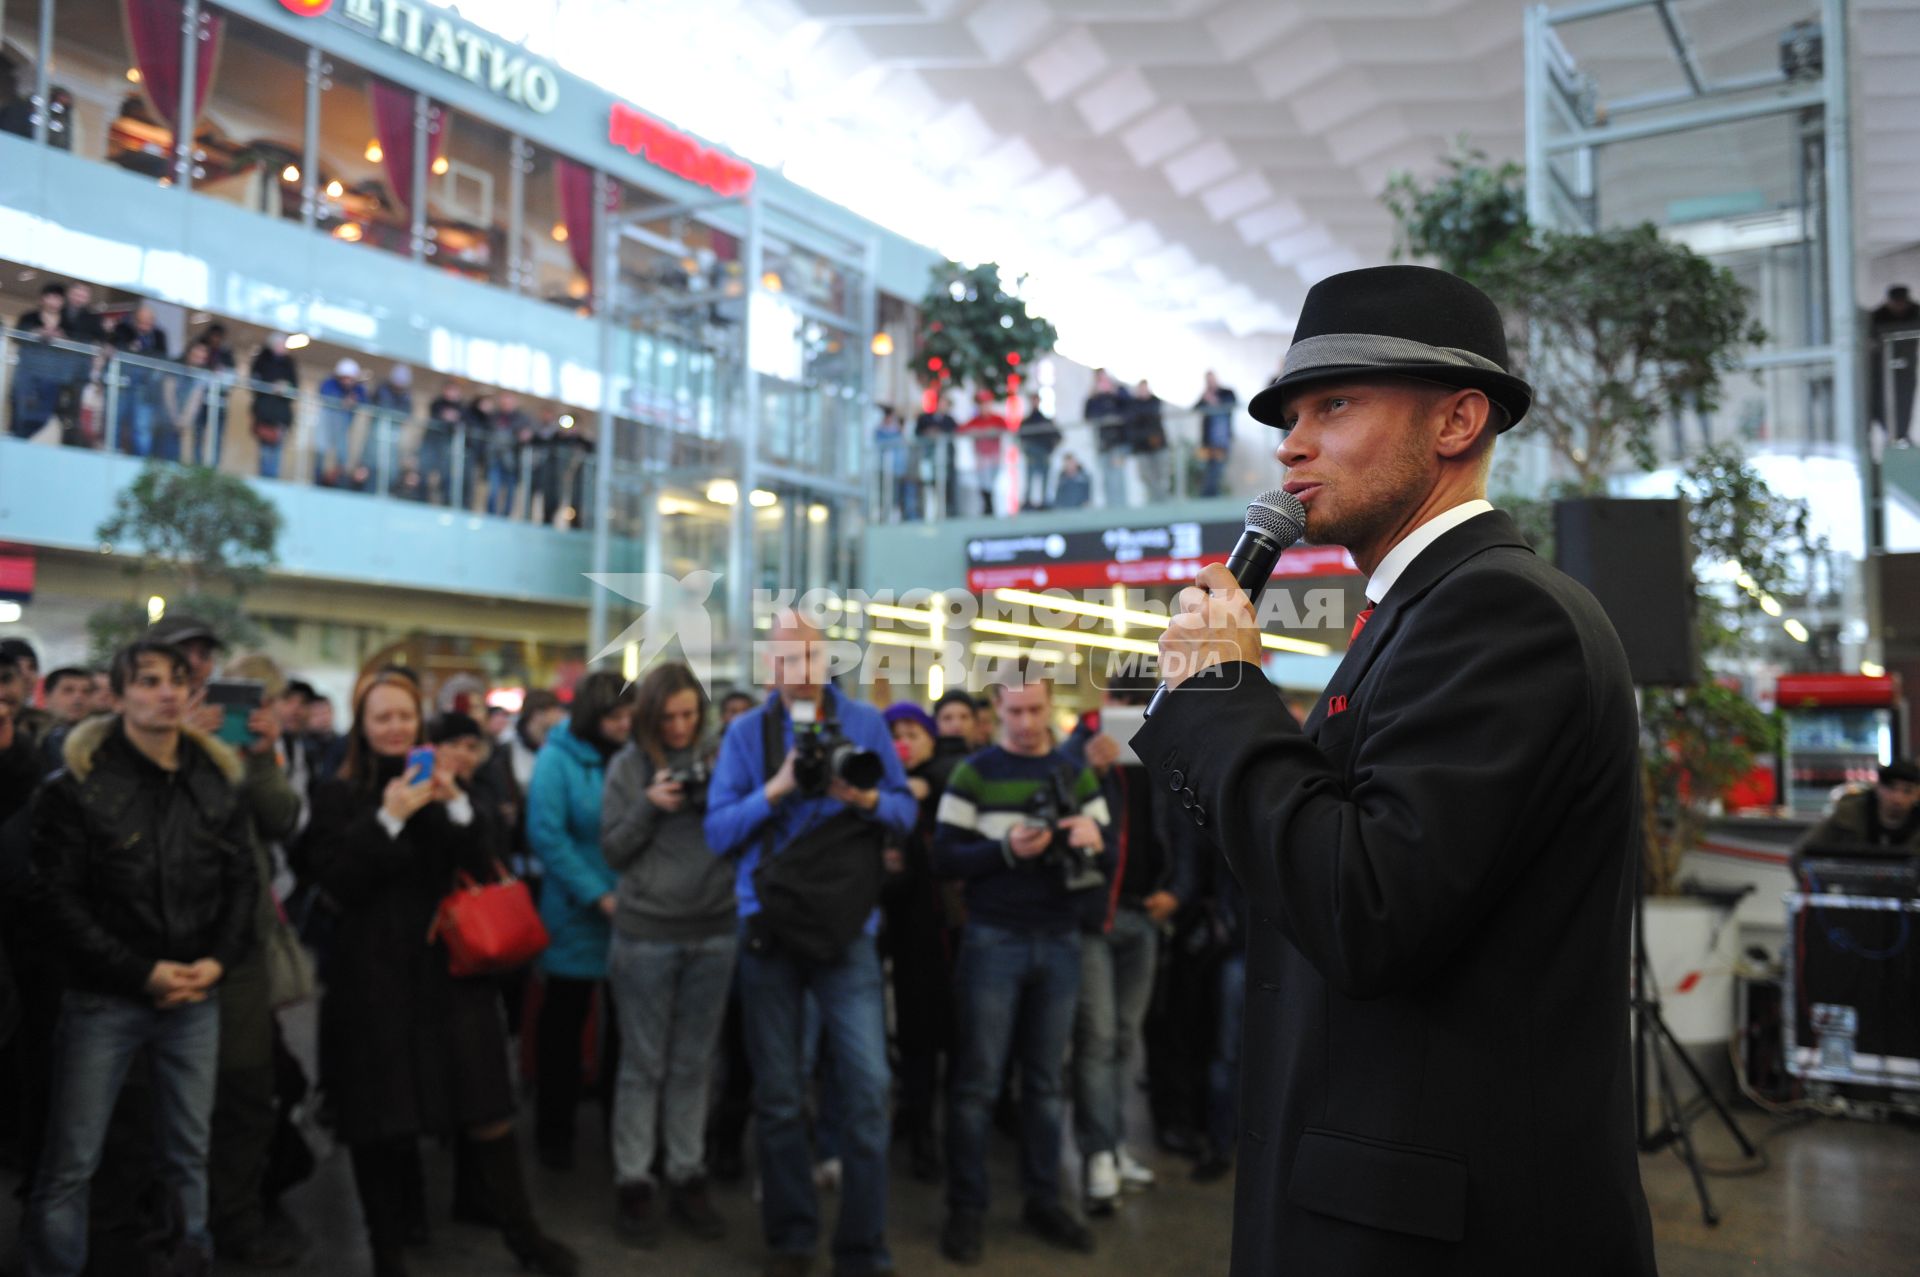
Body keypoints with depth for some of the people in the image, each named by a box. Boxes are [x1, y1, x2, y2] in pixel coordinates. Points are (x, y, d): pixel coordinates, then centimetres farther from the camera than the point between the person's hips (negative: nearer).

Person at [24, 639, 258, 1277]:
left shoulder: (216, 779, 5)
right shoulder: (77, 782, -7)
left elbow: (241, 880, 8)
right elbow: (57, 899, -10)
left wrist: (219, 959, -7)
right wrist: (142, 972, -14)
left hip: (196, 999, 3)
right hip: (103, 998, -3)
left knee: (190, 1152, 13)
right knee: (69, 1165, 4)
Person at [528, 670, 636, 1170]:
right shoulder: (557, 759, -9)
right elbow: (546, 836, -16)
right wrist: (599, 896, -19)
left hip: (633, 916, 3)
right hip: (578, 916, -3)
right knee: (564, 1023, 9)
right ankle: (554, 1132, 23)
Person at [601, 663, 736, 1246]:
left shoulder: (717, 760, 3)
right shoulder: (627, 765, -1)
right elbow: (613, 851, -2)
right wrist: (650, 806, -17)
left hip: (714, 931, 2)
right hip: (646, 932, -2)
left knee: (694, 1064, 11)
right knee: (643, 1065, 6)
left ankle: (688, 1178, 21)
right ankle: (633, 1183, 17)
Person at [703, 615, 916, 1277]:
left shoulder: (866, 722, 2)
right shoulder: (746, 733, 0)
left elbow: (906, 810, 2)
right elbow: (718, 831, -6)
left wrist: (869, 799, -18)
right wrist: (777, 789, -19)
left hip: (846, 923, 0)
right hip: (768, 923, 1)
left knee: (867, 1084, -7)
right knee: (778, 1092, 9)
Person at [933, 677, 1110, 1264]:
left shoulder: (1078, 774, 8)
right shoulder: (974, 773, -2)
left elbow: (1106, 861, 6)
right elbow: (944, 859, -7)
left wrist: (1093, 843, -17)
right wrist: (1007, 849, -22)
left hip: (1059, 942, 4)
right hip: (994, 940, -3)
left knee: (1046, 1079, 11)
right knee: (977, 1080, 1)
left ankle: (1043, 1200, 23)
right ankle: (965, 1209, 12)